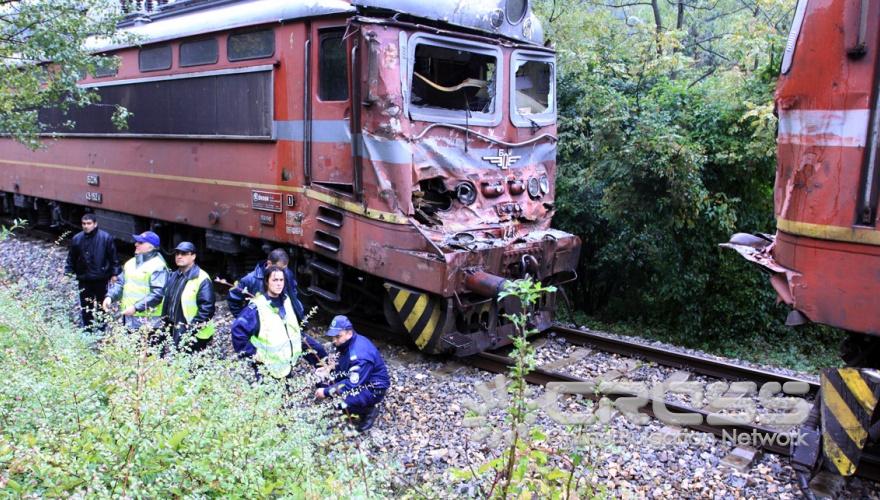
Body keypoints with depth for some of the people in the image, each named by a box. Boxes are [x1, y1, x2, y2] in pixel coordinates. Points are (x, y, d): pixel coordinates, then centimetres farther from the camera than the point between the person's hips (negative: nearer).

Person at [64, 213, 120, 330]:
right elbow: (71, 259, 7)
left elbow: (113, 257, -4)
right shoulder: (77, 239, -1)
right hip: (84, 280, 2)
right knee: (85, 307, 10)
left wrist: (114, 273, -5)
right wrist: (68, 273, 3)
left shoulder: (106, 237, -9)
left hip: (101, 279, -2)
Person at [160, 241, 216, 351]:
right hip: (173, 333, 8)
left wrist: (192, 328, -20)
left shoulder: (202, 279, -12)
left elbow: (206, 308, -18)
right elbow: (166, 302, 24)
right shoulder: (172, 277, 15)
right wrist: (165, 323, 14)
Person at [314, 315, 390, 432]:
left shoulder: (359, 354, -32)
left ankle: (369, 411, -4)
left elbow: (352, 385, -31)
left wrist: (326, 392, -26)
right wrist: (327, 370, -5)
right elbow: (341, 365, 13)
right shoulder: (346, 343, -4)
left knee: (341, 401, -29)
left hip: (374, 388, -9)